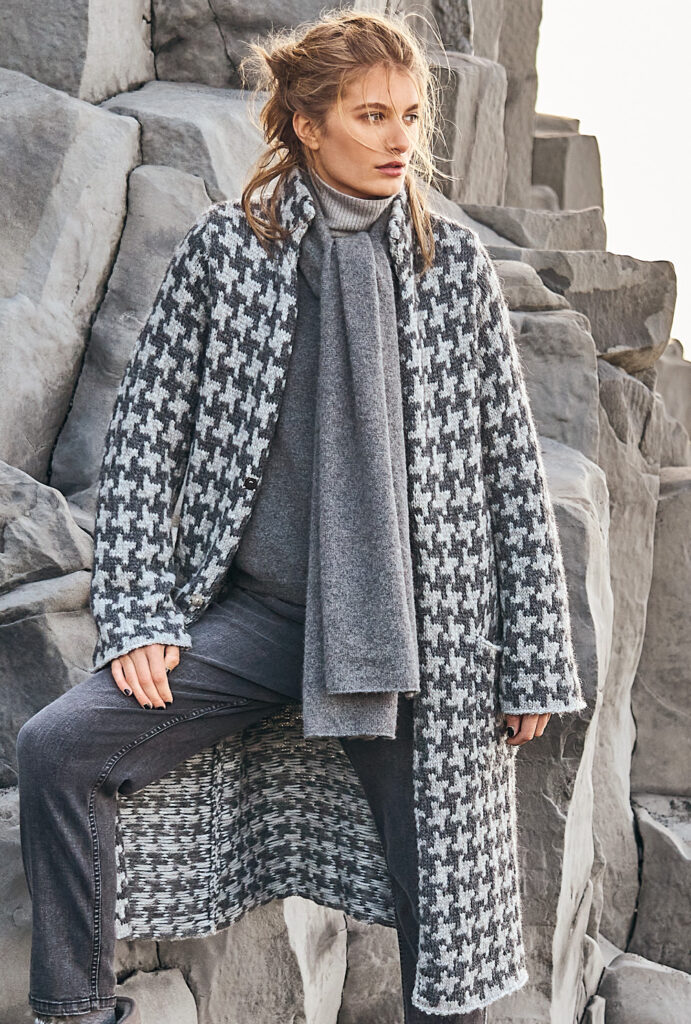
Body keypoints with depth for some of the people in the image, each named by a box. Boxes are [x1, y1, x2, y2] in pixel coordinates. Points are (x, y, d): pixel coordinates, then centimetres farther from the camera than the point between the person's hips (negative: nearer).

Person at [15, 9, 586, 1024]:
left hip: (407, 628, 1)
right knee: (56, 746, -16)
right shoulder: (224, 247, 0)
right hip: (257, 610, 0)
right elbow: (143, 433, 1)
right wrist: (138, 617, -8)